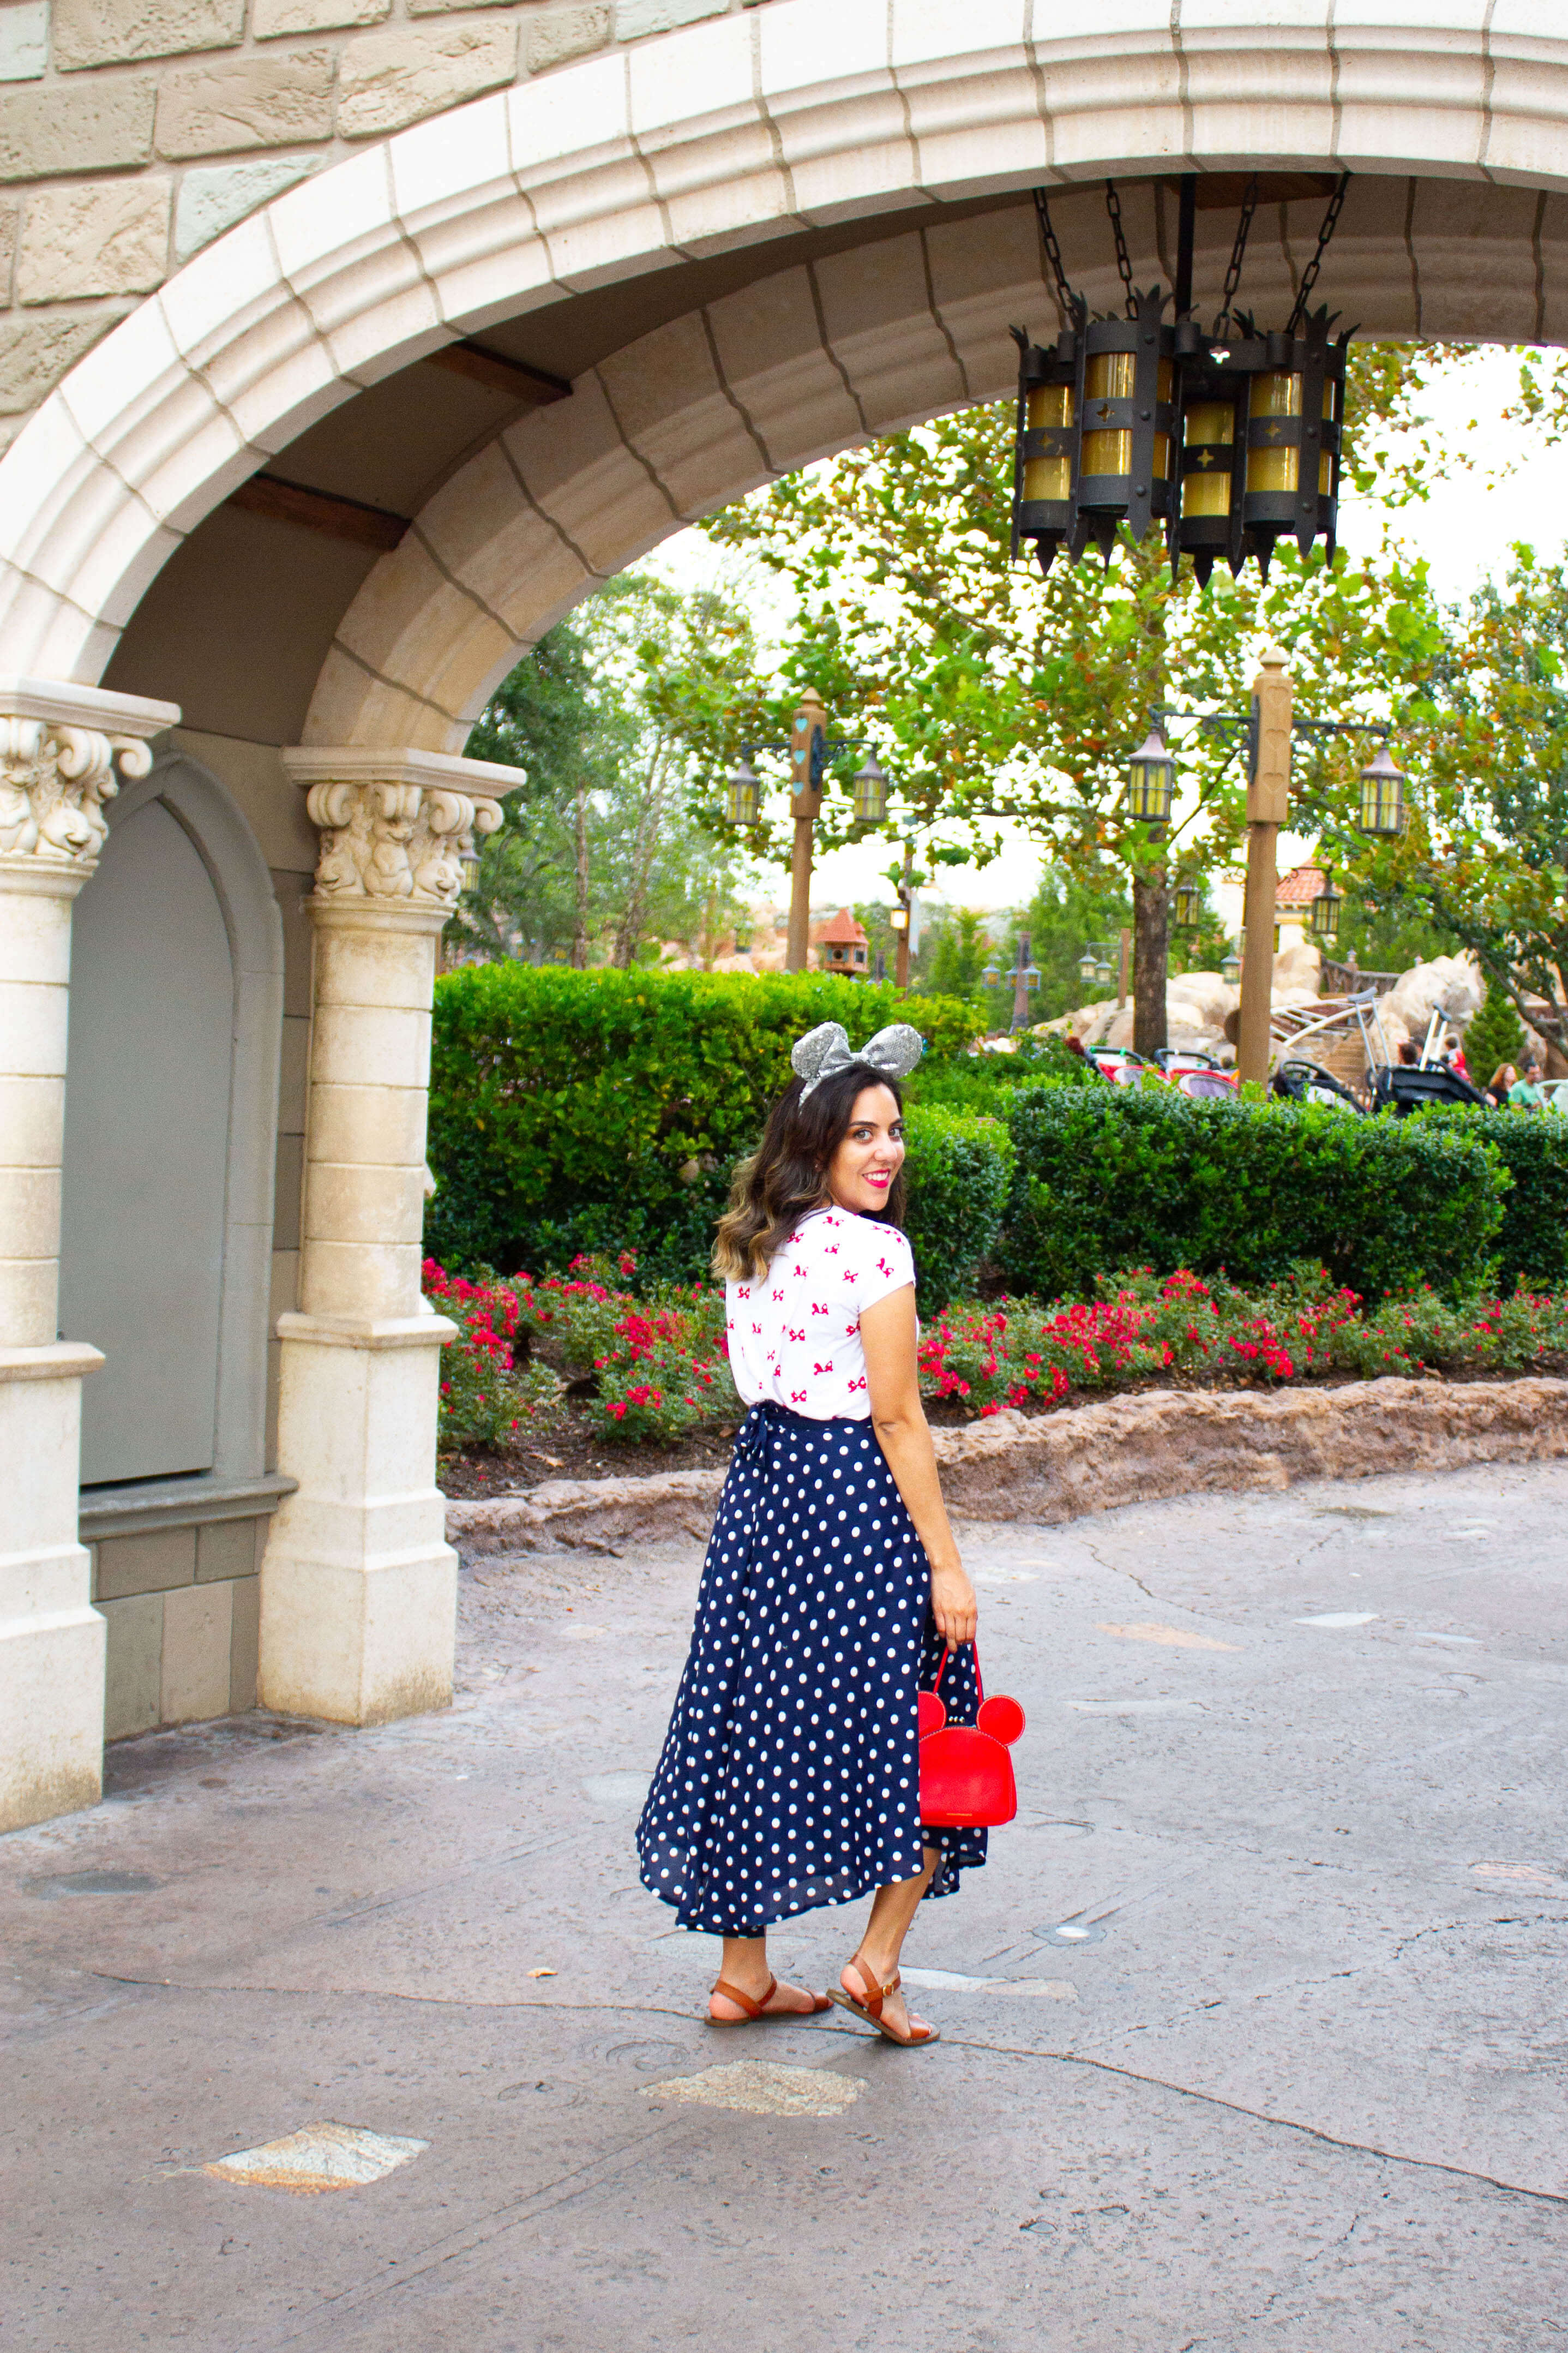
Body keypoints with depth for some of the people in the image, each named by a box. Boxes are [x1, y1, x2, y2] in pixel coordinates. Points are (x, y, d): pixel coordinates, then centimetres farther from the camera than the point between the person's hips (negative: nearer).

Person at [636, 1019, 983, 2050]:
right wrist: (945, 1564, -12)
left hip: (764, 1486, 8)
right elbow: (897, 1422, -16)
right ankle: (876, 1963, 10)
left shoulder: (750, 1248, 8)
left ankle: (743, 1973, 20)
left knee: (758, 1721, 12)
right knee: (914, 1731, 8)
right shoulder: (873, 1251, -15)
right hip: (858, 1498, -8)